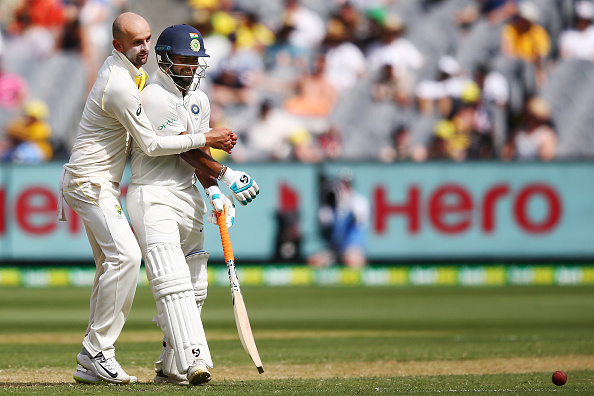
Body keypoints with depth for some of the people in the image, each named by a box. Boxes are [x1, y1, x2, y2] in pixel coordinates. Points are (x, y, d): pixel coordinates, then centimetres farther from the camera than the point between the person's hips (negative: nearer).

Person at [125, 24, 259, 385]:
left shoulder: (199, 100, 14)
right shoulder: (155, 97, -12)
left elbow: (200, 152, 11)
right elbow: (188, 151, -15)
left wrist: (213, 191, -5)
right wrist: (226, 176, -12)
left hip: (189, 199, 9)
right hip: (154, 197, -9)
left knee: (193, 288, 8)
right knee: (172, 282, -21)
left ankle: (171, 367, 15)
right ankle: (193, 358, -34)